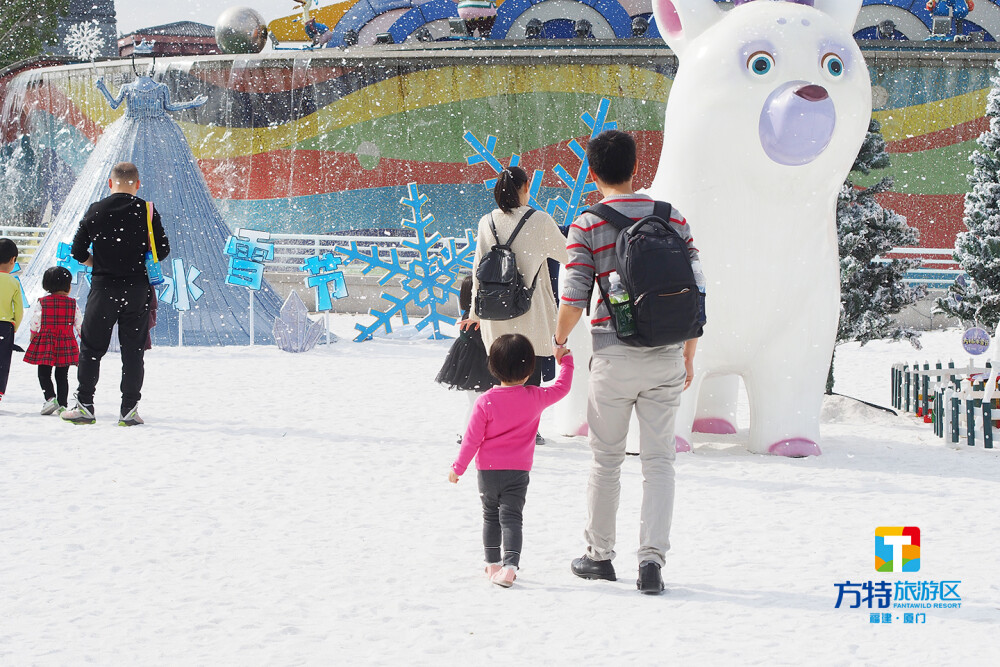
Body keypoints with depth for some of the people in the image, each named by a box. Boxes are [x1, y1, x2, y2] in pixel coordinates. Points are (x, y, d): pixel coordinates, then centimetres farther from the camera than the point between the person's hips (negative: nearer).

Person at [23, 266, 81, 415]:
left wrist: (33, 336, 17)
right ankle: (62, 405, 6)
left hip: (45, 344, -1)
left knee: (44, 374, 5)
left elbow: (34, 323, 0)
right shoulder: (72, 303, -1)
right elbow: (79, 324, 5)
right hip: (66, 344, 1)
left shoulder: (42, 303, -3)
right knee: (62, 376, 9)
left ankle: (50, 397, -17)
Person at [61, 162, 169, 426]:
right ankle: (129, 409, 3)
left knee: (91, 348, 9)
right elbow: (162, 250, -2)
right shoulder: (146, 211, -4)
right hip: (137, 288, 0)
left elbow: (78, 251, 1)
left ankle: (84, 406, 8)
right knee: (133, 350, 5)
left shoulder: (95, 211, -1)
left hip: (103, 287, 0)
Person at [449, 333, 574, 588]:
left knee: (491, 516, 17)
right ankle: (510, 566, -21)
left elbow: (472, 437, -7)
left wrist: (458, 467, 2)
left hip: (488, 470, 0)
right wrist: (566, 361, 26)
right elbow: (562, 387, 11)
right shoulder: (535, 398, -7)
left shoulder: (486, 401, -11)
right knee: (511, 517, -2)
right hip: (518, 471, 0)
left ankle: (493, 564, 24)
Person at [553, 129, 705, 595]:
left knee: (606, 460, 11)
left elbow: (574, 298, -8)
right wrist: (688, 354, 15)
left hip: (614, 355, -2)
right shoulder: (673, 218, 4)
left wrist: (559, 340, 12)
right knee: (658, 460, 4)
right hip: (666, 356, 2)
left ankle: (599, 556, 22)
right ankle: (652, 556, -7)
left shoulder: (587, 226, -4)